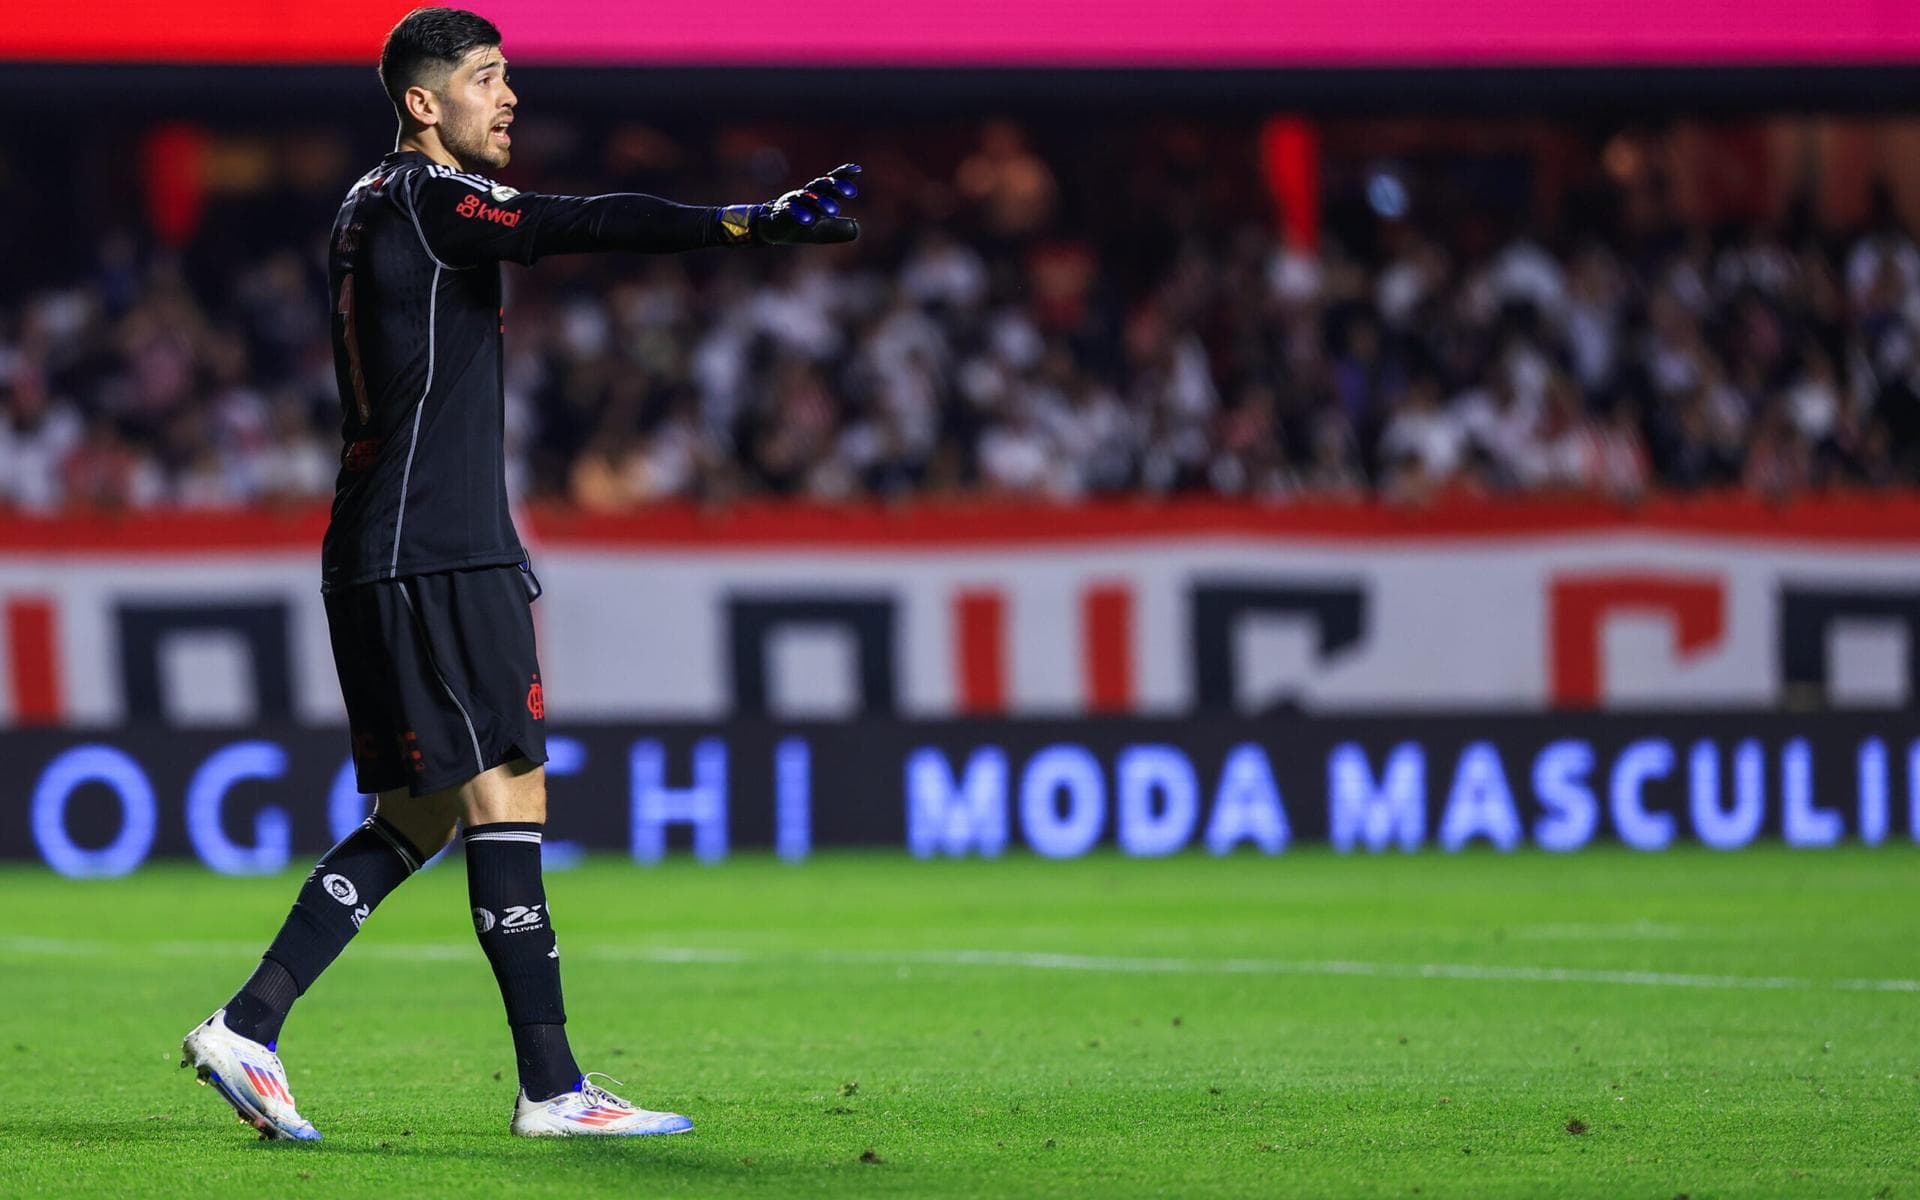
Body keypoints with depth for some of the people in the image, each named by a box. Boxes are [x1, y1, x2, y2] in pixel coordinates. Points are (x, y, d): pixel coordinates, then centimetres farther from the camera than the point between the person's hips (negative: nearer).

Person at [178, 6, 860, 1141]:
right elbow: (587, 225, -25)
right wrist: (763, 223, -31)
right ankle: (551, 1084, -8)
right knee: (507, 792, -8)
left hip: (394, 555, 10)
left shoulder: (378, 208, 20)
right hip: (437, 555, -10)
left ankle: (247, 1028, 8)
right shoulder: (425, 199, -11)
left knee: (421, 812, 11)